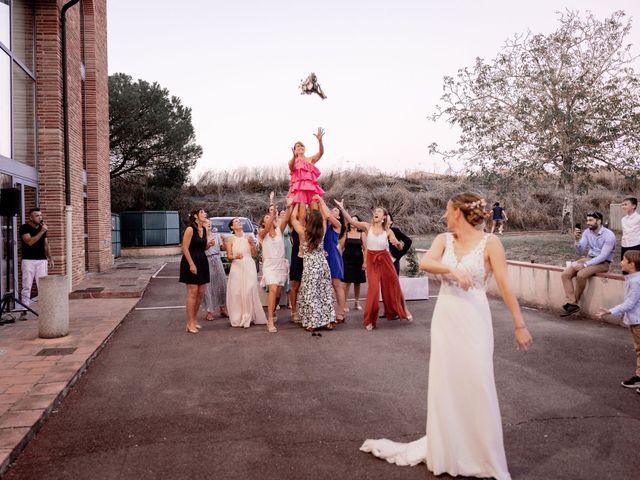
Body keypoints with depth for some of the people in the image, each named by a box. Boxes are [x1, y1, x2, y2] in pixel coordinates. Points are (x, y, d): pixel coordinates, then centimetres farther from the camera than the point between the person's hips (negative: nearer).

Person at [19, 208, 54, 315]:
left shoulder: (42, 228, 13)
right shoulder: (24, 228, -3)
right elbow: (30, 242, -17)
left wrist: (50, 258, 12)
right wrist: (42, 232, -18)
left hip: (42, 260, 4)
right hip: (28, 261, -4)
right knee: (26, 287, -3)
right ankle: (24, 311, 1)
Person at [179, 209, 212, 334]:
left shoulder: (204, 229, 10)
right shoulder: (190, 229, -12)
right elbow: (185, 248, -15)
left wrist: (209, 244, -1)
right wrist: (191, 264, -19)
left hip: (202, 262, 8)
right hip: (191, 262, -8)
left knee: (201, 293, 9)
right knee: (192, 293, -6)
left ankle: (194, 319, 23)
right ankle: (190, 323, 1)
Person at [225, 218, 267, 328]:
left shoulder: (248, 237, 9)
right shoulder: (230, 239, 5)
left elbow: (254, 254, 11)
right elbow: (229, 256, 2)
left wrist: (252, 244, -5)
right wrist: (235, 257, -18)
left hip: (249, 266, 1)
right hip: (237, 267, -1)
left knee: (249, 291, -6)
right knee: (236, 292, -4)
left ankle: (248, 317, 5)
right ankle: (238, 318, 7)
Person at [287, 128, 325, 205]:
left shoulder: (310, 159, 17)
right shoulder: (293, 161, 13)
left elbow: (321, 152, 1)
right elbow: (291, 167, -11)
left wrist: (320, 140, -17)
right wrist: (294, 157, -31)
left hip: (310, 187, 2)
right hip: (298, 187, -2)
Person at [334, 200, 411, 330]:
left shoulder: (388, 231, -4)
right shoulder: (367, 226, -4)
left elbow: (399, 247, -5)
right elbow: (350, 221, -15)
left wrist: (397, 243, -30)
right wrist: (342, 208, -27)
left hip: (385, 260, 1)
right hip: (372, 261, -1)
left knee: (393, 286, 11)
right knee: (373, 289, -7)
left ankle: (403, 310, 36)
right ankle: (370, 320, 7)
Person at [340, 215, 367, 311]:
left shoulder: (361, 234, 5)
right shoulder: (345, 234, 3)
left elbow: (365, 249, 3)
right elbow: (341, 248, 3)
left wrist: (365, 262, -3)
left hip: (358, 260, 2)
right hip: (347, 260, -2)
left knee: (357, 282, 9)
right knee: (347, 282, -6)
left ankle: (357, 302, 22)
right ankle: (344, 303, -2)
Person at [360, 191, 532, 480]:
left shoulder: (489, 243, -8)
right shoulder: (444, 239, 3)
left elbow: (505, 286, -10)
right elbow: (425, 263, -14)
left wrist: (520, 325, -11)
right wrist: (452, 270, -32)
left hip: (474, 320, -4)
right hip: (444, 317, 4)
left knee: (476, 385, -1)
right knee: (444, 383, 11)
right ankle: (444, 448, 30)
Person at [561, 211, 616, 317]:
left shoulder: (609, 235, -16)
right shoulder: (587, 232, 2)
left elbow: (603, 256, -22)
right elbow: (580, 251, 0)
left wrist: (585, 265, -26)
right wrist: (577, 239, -19)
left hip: (603, 263, -6)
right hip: (589, 258, 6)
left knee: (581, 275, -33)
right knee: (565, 273, -17)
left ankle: (574, 303, -13)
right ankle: (572, 303, -22)